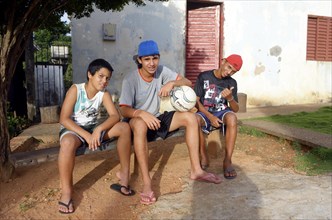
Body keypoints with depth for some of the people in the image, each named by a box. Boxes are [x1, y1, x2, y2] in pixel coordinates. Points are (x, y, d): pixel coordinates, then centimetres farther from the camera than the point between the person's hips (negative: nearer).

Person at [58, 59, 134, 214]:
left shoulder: (104, 94, -3)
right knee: (68, 142, -42)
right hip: (72, 129, -4)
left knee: (124, 127, -16)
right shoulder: (75, 89, -14)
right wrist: (86, 135, -29)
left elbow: (115, 116, -14)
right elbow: (64, 119, -20)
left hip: (92, 128, 5)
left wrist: (98, 129, -32)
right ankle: (66, 191, -24)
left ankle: (124, 173, -6)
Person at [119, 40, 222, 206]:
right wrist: (141, 113, -46)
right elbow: (123, 110, -25)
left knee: (190, 117, -13)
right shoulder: (130, 80, -17)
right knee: (139, 124, -42)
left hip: (157, 118, 6)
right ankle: (146, 184, -40)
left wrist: (172, 83, -28)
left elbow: (188, 82, -6)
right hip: (138, 121, -5)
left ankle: (196, 170, -10)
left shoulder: (161, 71, -4)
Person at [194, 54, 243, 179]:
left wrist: (230, 98, -22)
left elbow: (235, 110, 1)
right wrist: (210, 116, -20)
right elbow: (196, 101, -6)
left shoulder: (232, 83, 3)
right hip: (205, 112, -1)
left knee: (232, 117, -35)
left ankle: (227, 161, -29)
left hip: (222, 112, 1)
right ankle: (204, 157, -19)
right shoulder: (203, 77, -3)